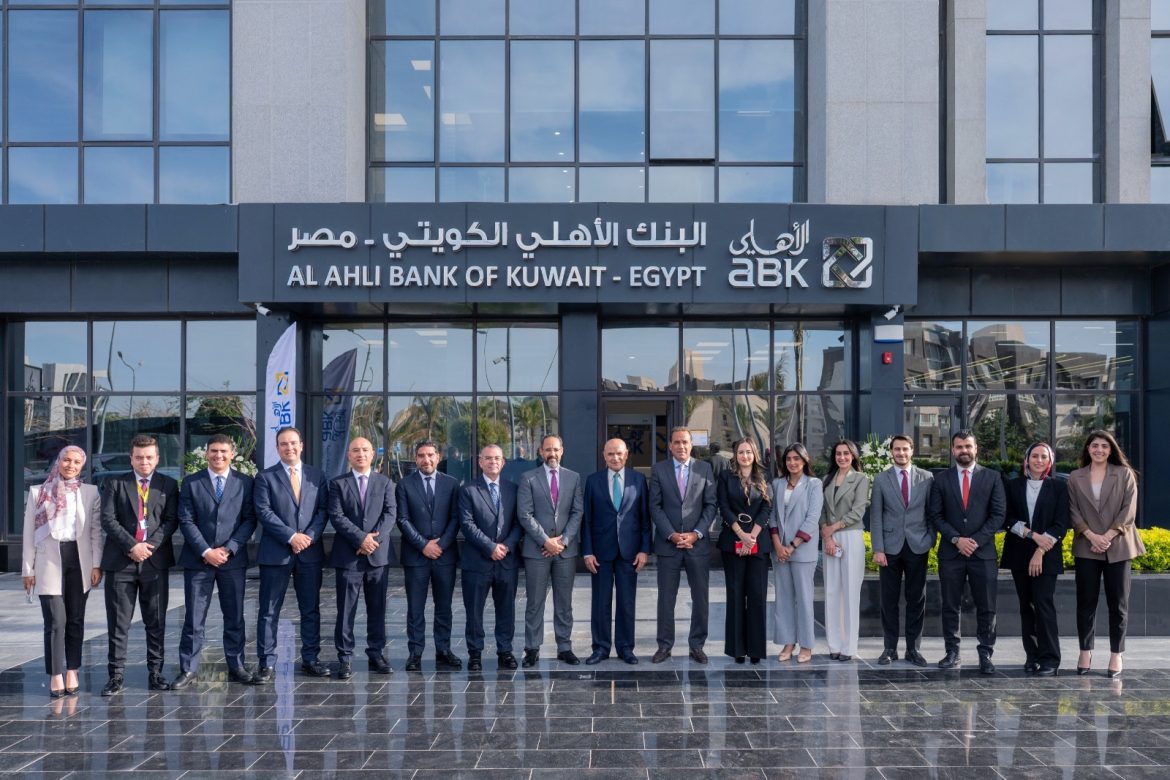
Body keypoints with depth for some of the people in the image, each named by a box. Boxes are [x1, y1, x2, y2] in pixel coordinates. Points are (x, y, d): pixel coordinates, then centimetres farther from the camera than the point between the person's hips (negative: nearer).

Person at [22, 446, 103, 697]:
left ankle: (72, 672, 17)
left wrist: (96, 564, -1)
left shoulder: (91, 492, 7)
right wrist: (28, 569, 3)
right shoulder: (38, 492, 6)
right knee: (55, 621, -7)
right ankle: (56, 676, 1)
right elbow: (29, 534, 6)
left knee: (75, 620, 6)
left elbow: (96, 531, 6)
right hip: (49, 563, -1)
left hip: (79, 561, 1)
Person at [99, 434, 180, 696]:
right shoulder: (116, 484, 7)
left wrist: (150, 545, -12)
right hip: (121, 561, 0)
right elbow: (108, 519, -2)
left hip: (156, 560, 1)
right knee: (118, 623, 2)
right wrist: (131, 546, -13)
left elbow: (171, 520, 1)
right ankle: (116, 675, 7)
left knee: (156, 622, 6)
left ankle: (155, 672, 14)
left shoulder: (168, 485, 8)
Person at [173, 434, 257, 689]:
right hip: (198, 560, -1)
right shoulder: (191, 483, 5)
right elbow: (186, 521, -1)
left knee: (234, 617, 6)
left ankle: (236, 667, 14)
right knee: (194, 618, 2)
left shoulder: (245, 483, 6)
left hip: (233, 560, 1)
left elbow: (249, 520, 2)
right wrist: (206, 551, -11)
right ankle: (188, 669, 8)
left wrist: (228, 549, -10)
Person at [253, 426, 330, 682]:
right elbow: (264, 512, -7)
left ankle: (310, 659, 17)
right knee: (269, 611, 0)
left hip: (310, 552, 3)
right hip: (276, 553, -2)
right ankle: (266, 663, 6)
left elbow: (322, 510, 5)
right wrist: (291, 536, -15)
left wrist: (309, 536, -11)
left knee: (311, 609, 8)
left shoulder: (317, 476, 10)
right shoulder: (265, 477, 2)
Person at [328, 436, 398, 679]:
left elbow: (390, 513, 1)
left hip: (379, 553, 2)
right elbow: (336, 516, -5)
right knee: (346, 611, 0)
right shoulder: (338, 483, 5)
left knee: (377, 609, 7)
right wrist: (361, 538, -15)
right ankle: (345, 659, 5)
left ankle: (377, 655, 15)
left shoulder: (385, 482, 11)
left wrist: (374, 538, -14)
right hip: (348, 555, -2)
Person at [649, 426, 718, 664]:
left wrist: (696, 533, -9)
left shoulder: (704, 468, 5)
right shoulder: (658, 469, 4)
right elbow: (655, 506, 0)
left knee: (700, 597, 4)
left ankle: (697, 645, 15)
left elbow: (710, 505, 2)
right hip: (668, 544, -1)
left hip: (698, 543, 1)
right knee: (666, 597, 4)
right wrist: (672, 535, -10)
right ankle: (664, 645, 13)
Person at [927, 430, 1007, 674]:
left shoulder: (992, 477, 5)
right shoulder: (941, 480, 7)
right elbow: (935, 515, 3)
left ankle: (985, 655, 7)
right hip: (951, 553, 1)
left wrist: (976, 540, -10)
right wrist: (956, 539, -10)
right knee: (950, 607, 4)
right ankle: (952, 652, 12)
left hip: (983, 552, -1)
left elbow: (999, 514, 0)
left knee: (986, 608, 0)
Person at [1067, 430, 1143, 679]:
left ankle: (1116, 655, 9)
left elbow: (1129, 509, -3)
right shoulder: (1075, 478, 7)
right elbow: (1073, 512, 2)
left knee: (1118, 602, 2)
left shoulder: (1125, 474, 4)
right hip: (1087, 546, 1)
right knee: (1086, 601, 3)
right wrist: (1092, 536, -11)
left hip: (1118, 546, -1)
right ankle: (1085, 652, 11)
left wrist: (1109, 536, -12)